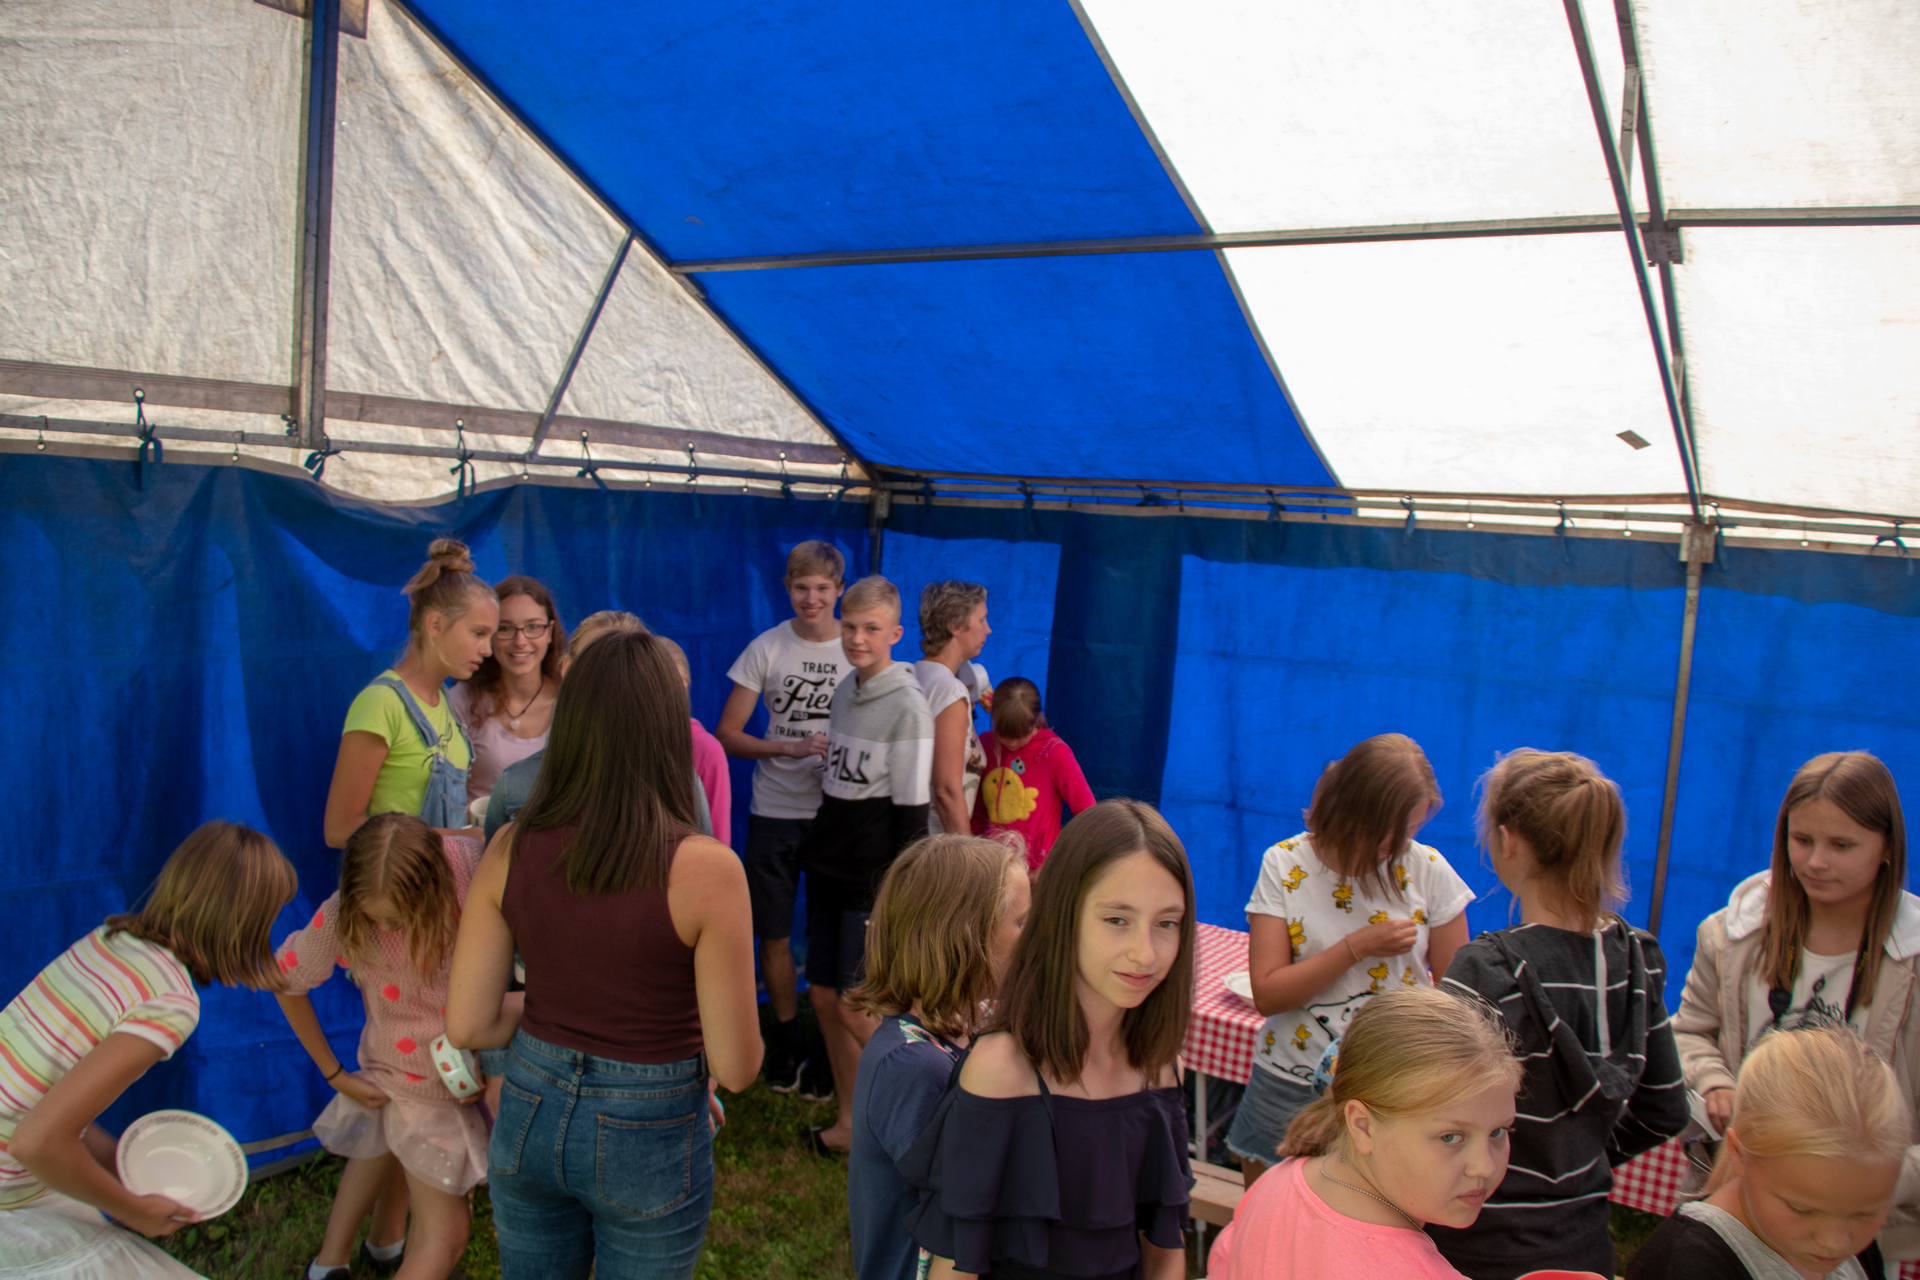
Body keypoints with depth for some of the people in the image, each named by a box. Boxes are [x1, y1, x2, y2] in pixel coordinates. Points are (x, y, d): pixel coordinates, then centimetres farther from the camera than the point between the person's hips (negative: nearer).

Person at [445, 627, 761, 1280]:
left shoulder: (510, 849, -11)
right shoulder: (706, 869, -23)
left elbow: (466, 1025, -4)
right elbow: (737, 1068, -17)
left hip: (530, 1117, 4)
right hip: (648, 1138, -3)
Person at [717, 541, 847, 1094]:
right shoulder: (766, 648, -2)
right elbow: (726, 734, -2)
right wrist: (791, 748, -16)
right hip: (774, 813, 1)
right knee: (773, 936, 9)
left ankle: (829, 1050, 24)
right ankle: (787, 1042, 30)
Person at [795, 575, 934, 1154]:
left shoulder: (908, 708, -15)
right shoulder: (844, 692, 8)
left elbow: (912, 811, -15)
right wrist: (820, 846, 16)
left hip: (874, 879, -7)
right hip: (829, 868, 8)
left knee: (854, 1008, -4)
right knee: (823, 996, 10)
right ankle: (847, 1124, 24)